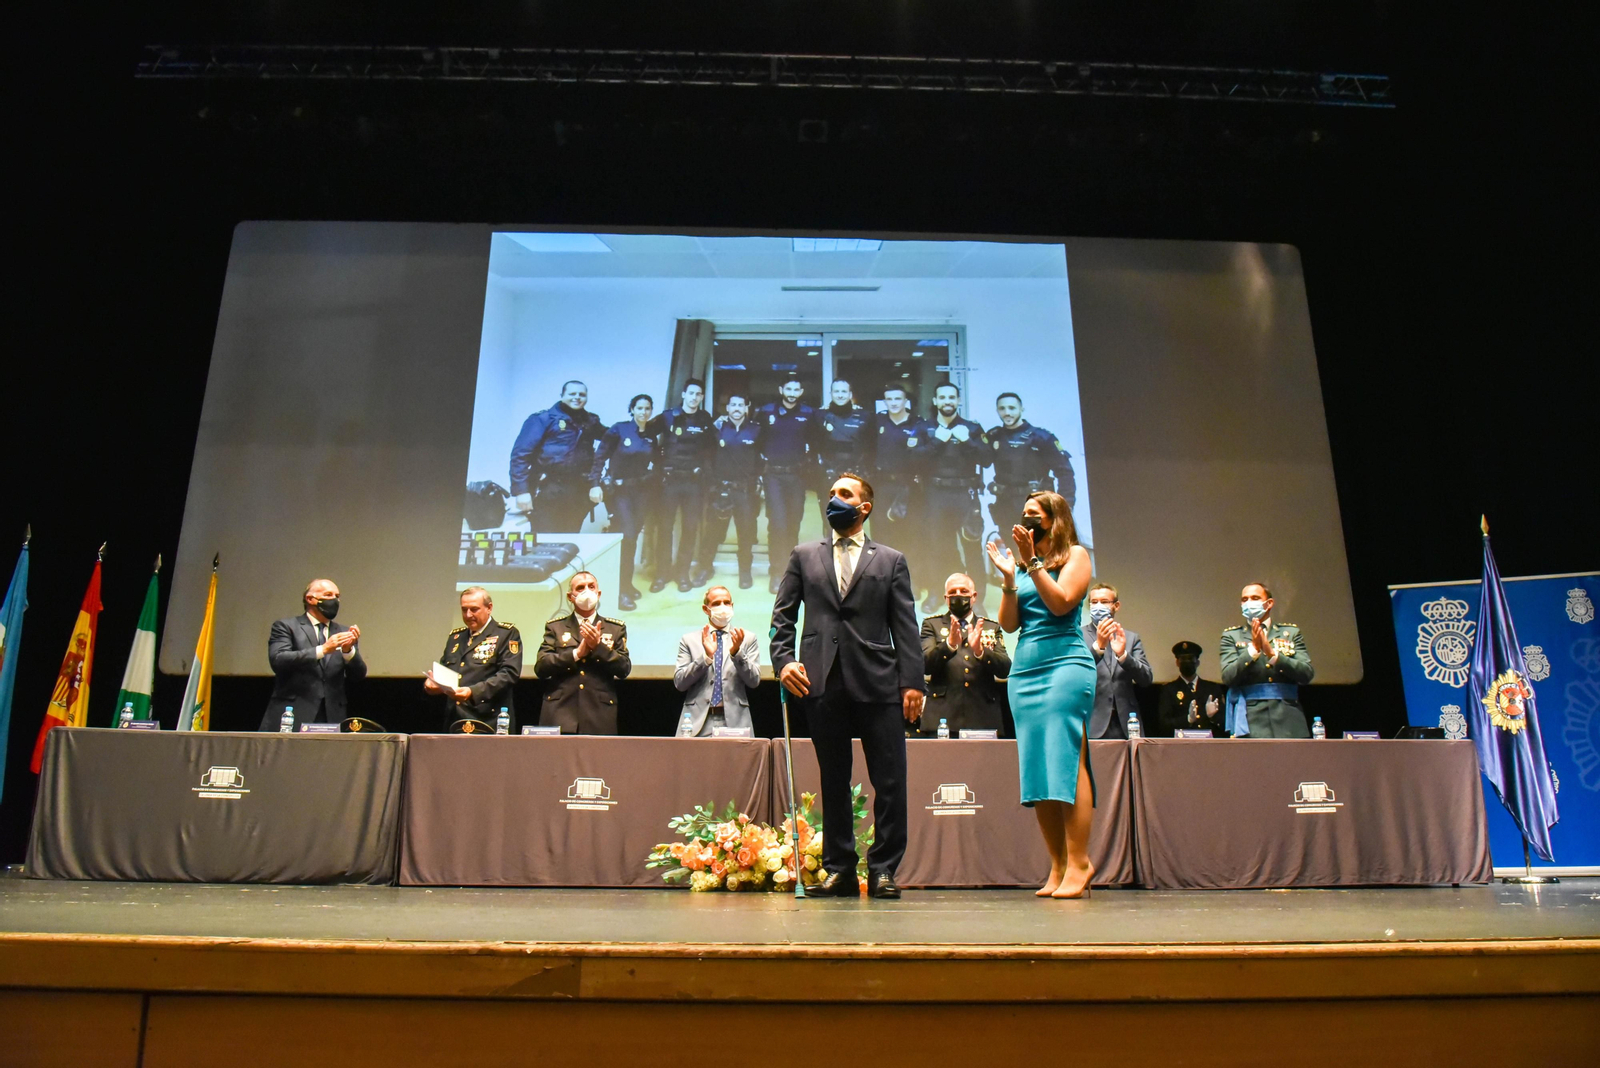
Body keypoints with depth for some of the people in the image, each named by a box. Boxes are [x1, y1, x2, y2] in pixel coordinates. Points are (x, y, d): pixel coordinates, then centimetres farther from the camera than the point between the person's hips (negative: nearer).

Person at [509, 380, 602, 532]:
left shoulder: (591, 421, 15)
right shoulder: (543, 418, -1)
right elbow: (521, 454, -8)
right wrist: (521, 490, -16)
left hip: (577, 494, 5)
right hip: (547, 491, -5)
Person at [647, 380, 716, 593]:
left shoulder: (706, 420, 7)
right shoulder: (668, 417, 2)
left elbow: (713, 447, 8)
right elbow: (647, 432, 3)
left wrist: (705, 467, -3)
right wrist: (658, 453, -3)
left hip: (695, 480, 1)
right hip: (670, 478, -1)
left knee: (691, 527, 2)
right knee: (664, 526, -1)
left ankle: (683, 573, 13)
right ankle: (662, 573, 9)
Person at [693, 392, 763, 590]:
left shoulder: (755, 430, 2)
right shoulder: (719, 428, 2)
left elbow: (761, 457, 7)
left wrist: (759, 480, 1)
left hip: (746, 489, 0)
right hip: (721, 487, 0)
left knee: (746, 531, 3)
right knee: (713, 529, 2)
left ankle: (745, 572, 15)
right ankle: (704, 568, 14)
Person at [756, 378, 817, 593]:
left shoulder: (809, 414, 3)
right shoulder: (765, 412, 1)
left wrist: (811, 462, -1)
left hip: (797, 475, 2)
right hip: (774, 475, -2)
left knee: (793, 525, 7)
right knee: (778, 524, -13)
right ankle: (775, 573, -6)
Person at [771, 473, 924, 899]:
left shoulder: (890, 561, 13)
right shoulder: (804, 556, 16)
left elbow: (905, 626, 6)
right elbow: (782, 615, 12)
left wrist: (912, 681, -3)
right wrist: (783, 660, -5)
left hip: (877, 683, -1)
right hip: (823, 682, 1)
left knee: (890, 780, -3)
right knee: (833, 780, 7)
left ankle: (883, 868, 9)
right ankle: (839, 868, 17)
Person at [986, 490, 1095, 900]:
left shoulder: (1075, 554, 5)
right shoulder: (1028, 563, 19)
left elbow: (1061, 602, -11)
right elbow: (1009, 623, 10)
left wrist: (1032, 562, -11)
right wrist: (1009, 577, -1)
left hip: (1065, 664, -6)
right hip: (1024, 671, 6)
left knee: (1067, 762, -10)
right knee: (1037, 769, 3)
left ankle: (1079, 863, -7)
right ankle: (1058, 866, 8)